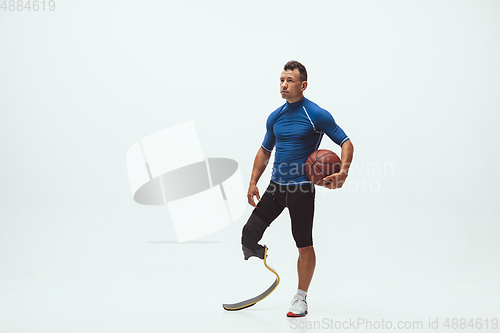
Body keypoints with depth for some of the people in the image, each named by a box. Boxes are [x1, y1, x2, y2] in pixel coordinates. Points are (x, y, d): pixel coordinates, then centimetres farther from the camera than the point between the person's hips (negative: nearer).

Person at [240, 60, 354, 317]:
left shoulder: (317, 115, -8)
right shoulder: (275, 117, 9)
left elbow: (346, 143, -5)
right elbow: (265, 151, 20)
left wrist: (343, 171, -23)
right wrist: (253, 182, 11)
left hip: (301, 188, -5)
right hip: (275, 187, 5)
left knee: (304, 247, 3)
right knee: (249, 235, -4)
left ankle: (301, 299, 18)